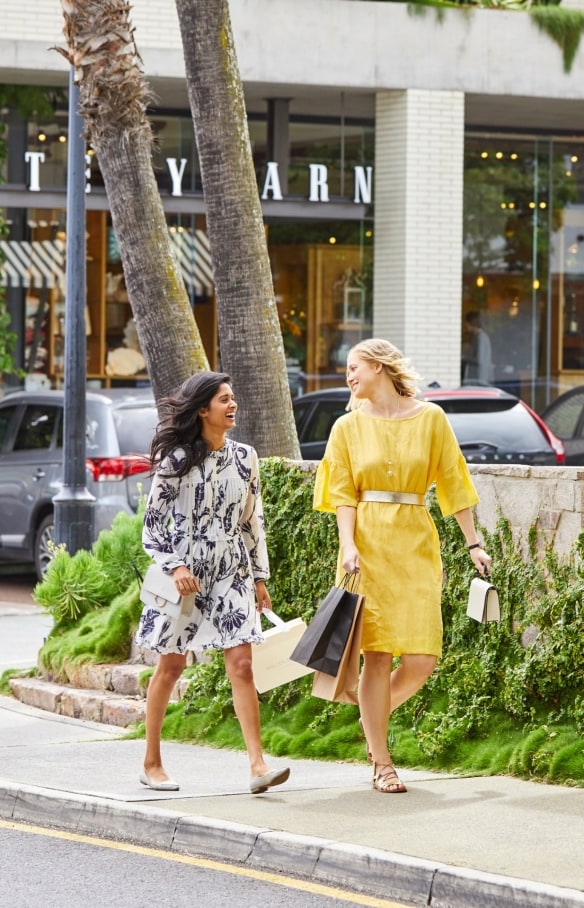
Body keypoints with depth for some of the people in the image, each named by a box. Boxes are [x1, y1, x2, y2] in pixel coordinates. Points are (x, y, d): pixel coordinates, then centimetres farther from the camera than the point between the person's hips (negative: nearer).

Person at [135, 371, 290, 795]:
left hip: (231, 573, 3)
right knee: (171, 665, 4)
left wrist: (259, 576, 12)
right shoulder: (176, 459, -5)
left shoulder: (245, 457, 8)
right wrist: (174, 566, -16)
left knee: (241, 664, -8)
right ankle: (151, 763, 16)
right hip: (184, 572, -3)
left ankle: (258, 765, -15)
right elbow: (154, 522, -4)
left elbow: (254, 521, 14)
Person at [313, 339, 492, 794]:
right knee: (378, 654, -5)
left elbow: (452, 482, 7)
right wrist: (348, 545, -12)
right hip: (369, 545, -1)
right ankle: (381, 763, 2)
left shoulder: (430, 418, 7)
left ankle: (377, 716, 24)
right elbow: (344, 495, 3)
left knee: (422, 658, -6)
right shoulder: (349, 426, 8)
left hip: (416, 543, 1)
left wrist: (473, 543, 4)